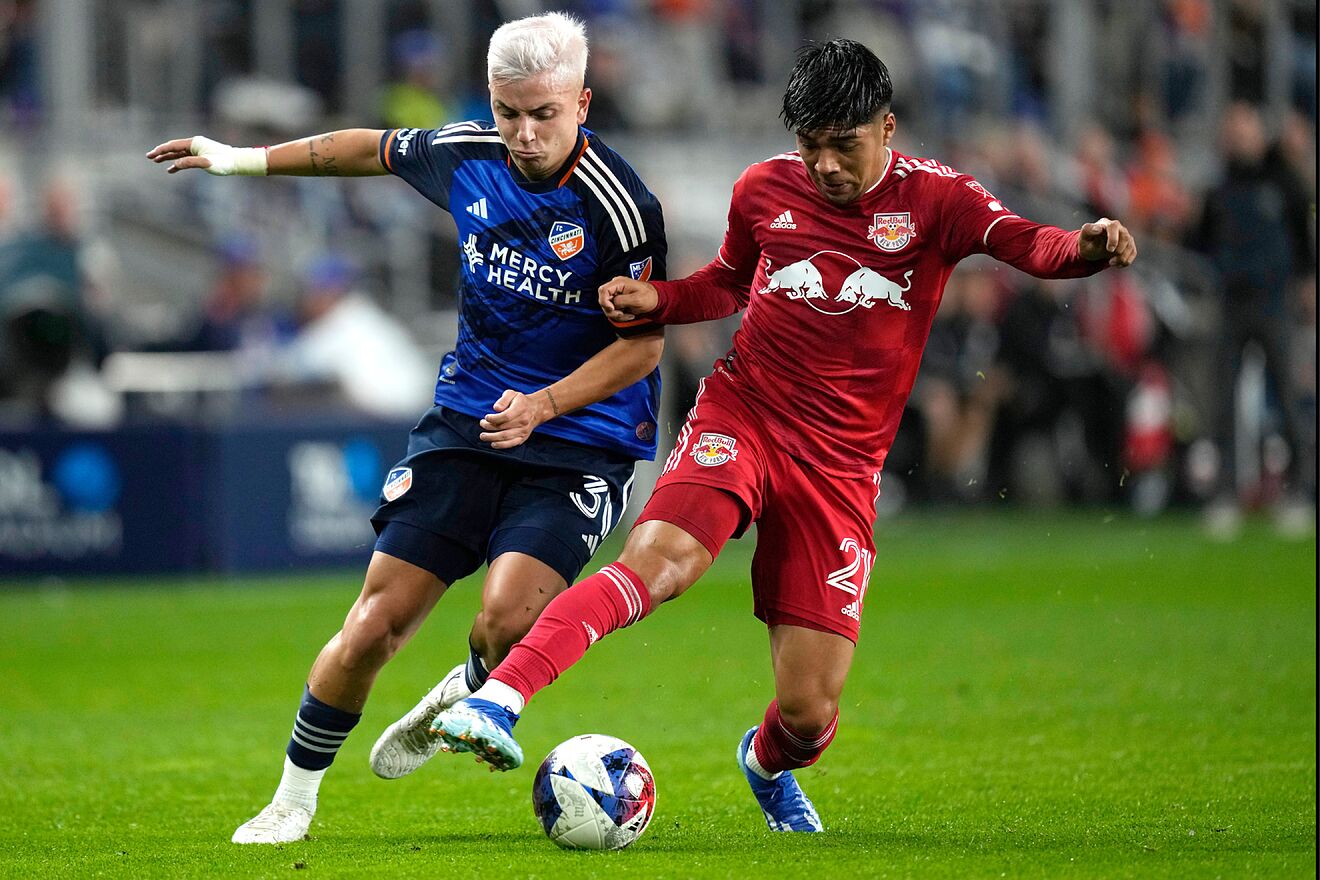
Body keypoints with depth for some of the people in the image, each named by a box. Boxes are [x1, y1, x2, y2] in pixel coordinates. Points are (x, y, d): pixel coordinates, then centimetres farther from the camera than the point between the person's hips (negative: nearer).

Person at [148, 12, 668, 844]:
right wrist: (246, 159, 27)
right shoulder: (467, 156, -2)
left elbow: (644, 343, -11)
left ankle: (468, 699, 12)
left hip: (581, 440, -4)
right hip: (465, 422, 4)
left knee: (508, 620, -25)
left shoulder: (620, 205, -17)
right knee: (376, 623, -5)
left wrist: (542, 406, -23)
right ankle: (295, 798, 15)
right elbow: (372, 149, 18)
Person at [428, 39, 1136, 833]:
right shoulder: (765, 189, 4)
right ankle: (497, 701, -40)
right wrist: (656, 299, 3)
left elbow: (1031, 245, -21)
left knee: (809, 712, -2)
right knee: (658, 560, -33)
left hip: (841, 466, 0)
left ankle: (767, 765, 37)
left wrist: (1088, 247, -43)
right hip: (742, 415, 0)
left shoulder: (933, 199, -4)